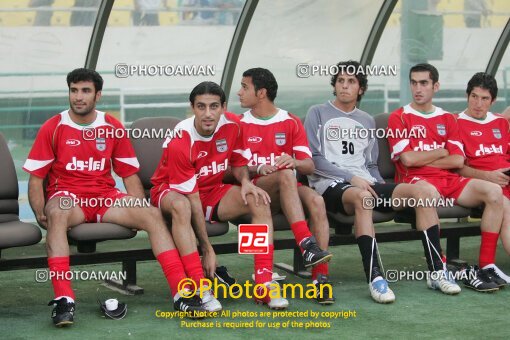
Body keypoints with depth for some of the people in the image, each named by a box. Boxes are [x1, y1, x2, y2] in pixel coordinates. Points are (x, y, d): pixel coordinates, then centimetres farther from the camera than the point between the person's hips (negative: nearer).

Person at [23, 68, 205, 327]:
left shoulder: (113, 128, 8)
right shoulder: (53, 128, 0)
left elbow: (130, 174, 12)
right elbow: (35, 178, 0)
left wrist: (139, 212, 0)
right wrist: (40, 214, -15)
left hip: (106, 197, 3)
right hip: (67, 196, -3)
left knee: (152, 214, -20)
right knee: (57, 214, -39)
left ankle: (182, 294, -22)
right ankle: (63, 299, -45)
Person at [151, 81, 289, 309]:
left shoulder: (232, 125, -11)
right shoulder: (180, 141, -27)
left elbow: (239, 163, 8)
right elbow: (192, 197, -28)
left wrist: (245, 181, -18)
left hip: (213, 190, 5)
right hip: (172, 190, -5)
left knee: (259, 201, -19)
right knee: (180, 205, -41)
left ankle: (263, 284, -25)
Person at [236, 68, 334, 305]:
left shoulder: (291, 122, 11)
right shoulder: (240, 124, 9)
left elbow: (309, 166, 3)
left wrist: (294, 162, -20)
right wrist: (257, 169, -19)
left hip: (287, 189, 2)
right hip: (254, 191, -2)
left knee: (316, 201, -30)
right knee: (285, 175, -34)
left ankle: (320, 279, -37)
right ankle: (307, 246, -46)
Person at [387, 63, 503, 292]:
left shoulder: (447, 119, 19)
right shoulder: (399, 117, 6)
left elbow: (458, 160, 6)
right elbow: (407, 159, -8)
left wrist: (422, 159, -2)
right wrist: (442, 152, 4)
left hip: (449, 179, 5)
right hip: (415, 181, -5)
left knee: (494, 191, -20)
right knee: (428, 191, -42)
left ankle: (486, 266, -22)